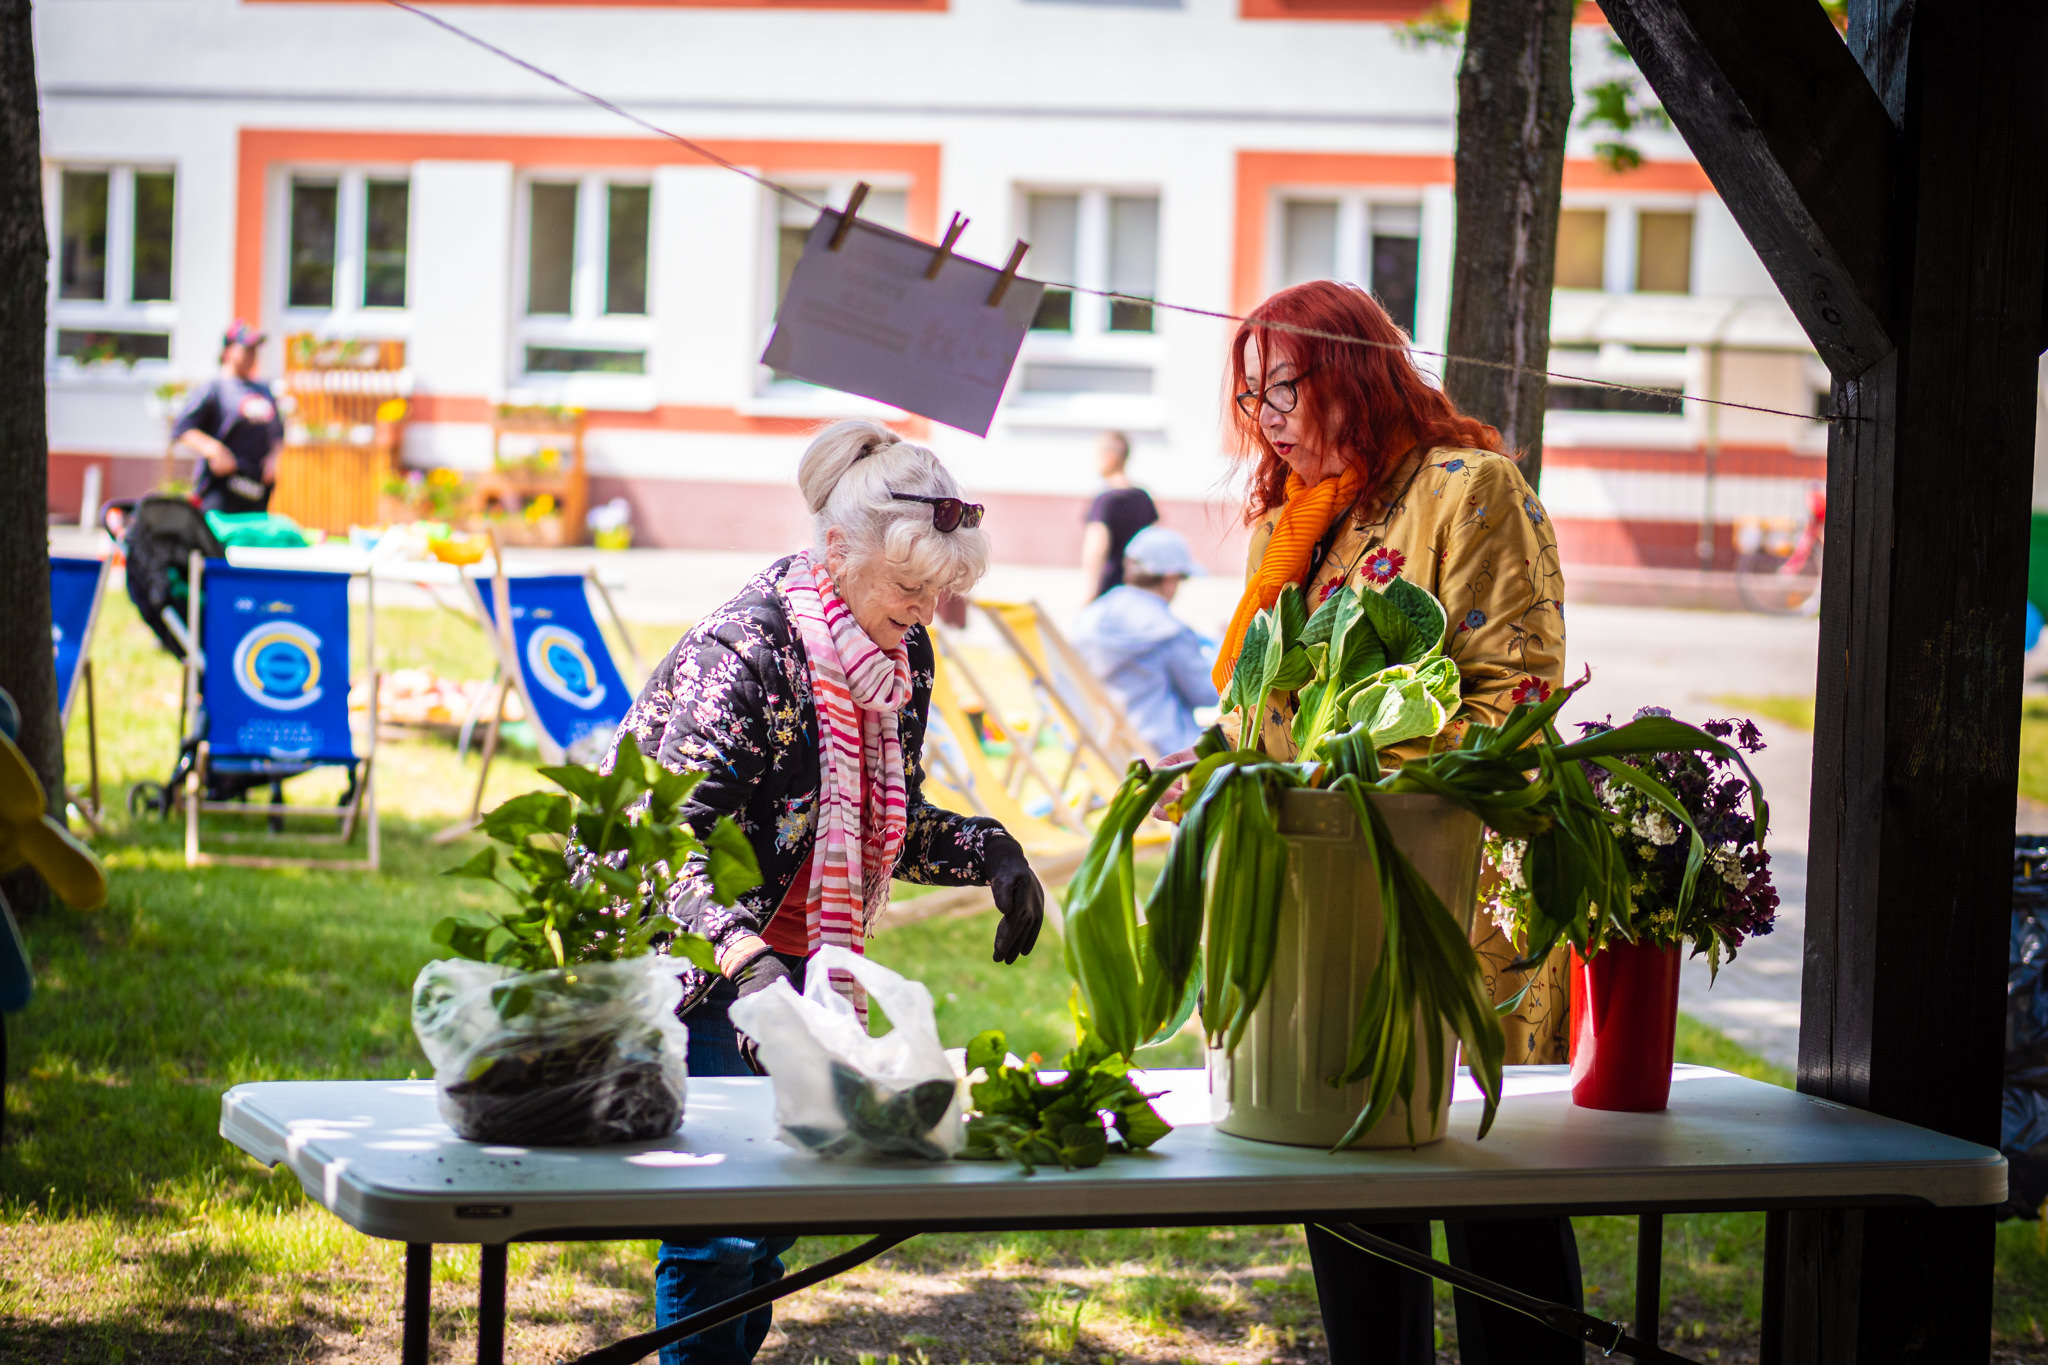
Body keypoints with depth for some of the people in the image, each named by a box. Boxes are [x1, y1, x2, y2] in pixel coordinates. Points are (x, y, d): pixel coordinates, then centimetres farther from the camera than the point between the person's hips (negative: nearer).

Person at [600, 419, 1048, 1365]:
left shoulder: (901, 657, 0)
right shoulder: (741, 655, -25)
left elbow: (891, 824, 11)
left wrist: (985, 851, -10)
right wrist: (749, 962, -49)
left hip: (788, 960, 8)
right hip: (687, 967, -8)